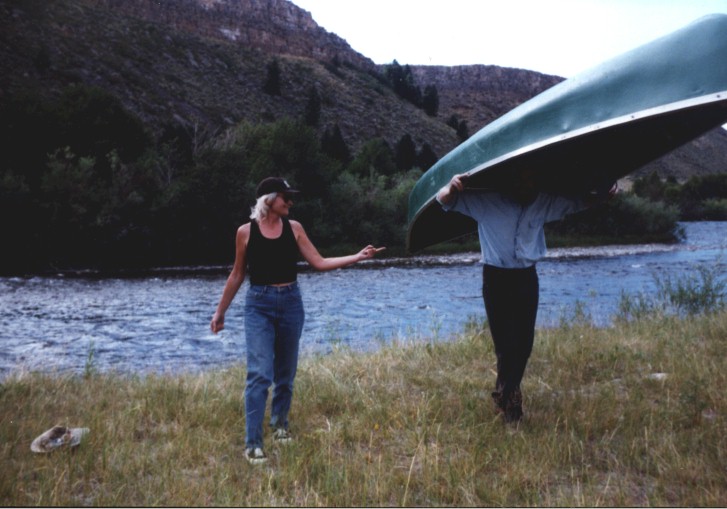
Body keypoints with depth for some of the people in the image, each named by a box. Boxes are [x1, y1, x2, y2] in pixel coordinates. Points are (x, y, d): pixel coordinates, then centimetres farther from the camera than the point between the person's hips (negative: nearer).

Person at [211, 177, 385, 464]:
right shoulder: (246, 231, -3)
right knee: (260, 373, -12)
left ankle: (279, 424, 34)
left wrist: (358, 256, -5)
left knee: (285, 372, 12)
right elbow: (237, 275, 6)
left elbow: (319, 263, 2)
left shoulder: (294, 228, 3)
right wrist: (220, 311, 9)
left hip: (290, 303, 3)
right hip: (258, 305, -3)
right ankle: (253, 444, -7)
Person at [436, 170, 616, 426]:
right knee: (506, 344, -3)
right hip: (496, 278, -4)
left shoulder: (544, 202, -2)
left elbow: (579, 201, 11)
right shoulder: (486, 201, -13)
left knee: (524, 342, 6)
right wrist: (452, 187, -38)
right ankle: (509, 403, 15)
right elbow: (445, 200, -14)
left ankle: (505, 395, 27)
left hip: (527, 278, 4)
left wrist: (604, 194, -8)